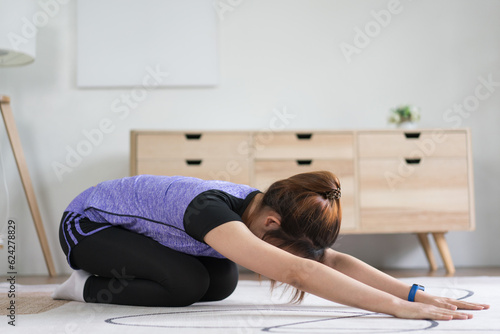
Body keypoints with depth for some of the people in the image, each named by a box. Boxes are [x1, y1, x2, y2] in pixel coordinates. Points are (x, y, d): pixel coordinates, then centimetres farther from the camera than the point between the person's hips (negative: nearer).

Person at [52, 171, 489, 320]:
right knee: (188, 283, -27)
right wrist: (398, 308, -53)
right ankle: (89, 287, -3)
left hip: (123, 221, 8)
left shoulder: (259, 206, -15)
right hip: (85, 225, -8)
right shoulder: (211, 211, -40)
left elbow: (335, 260, -17)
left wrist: (416, 293, -28)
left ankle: (114, 275, 15)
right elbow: (297, 271, -51)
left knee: (221, 280, -4)